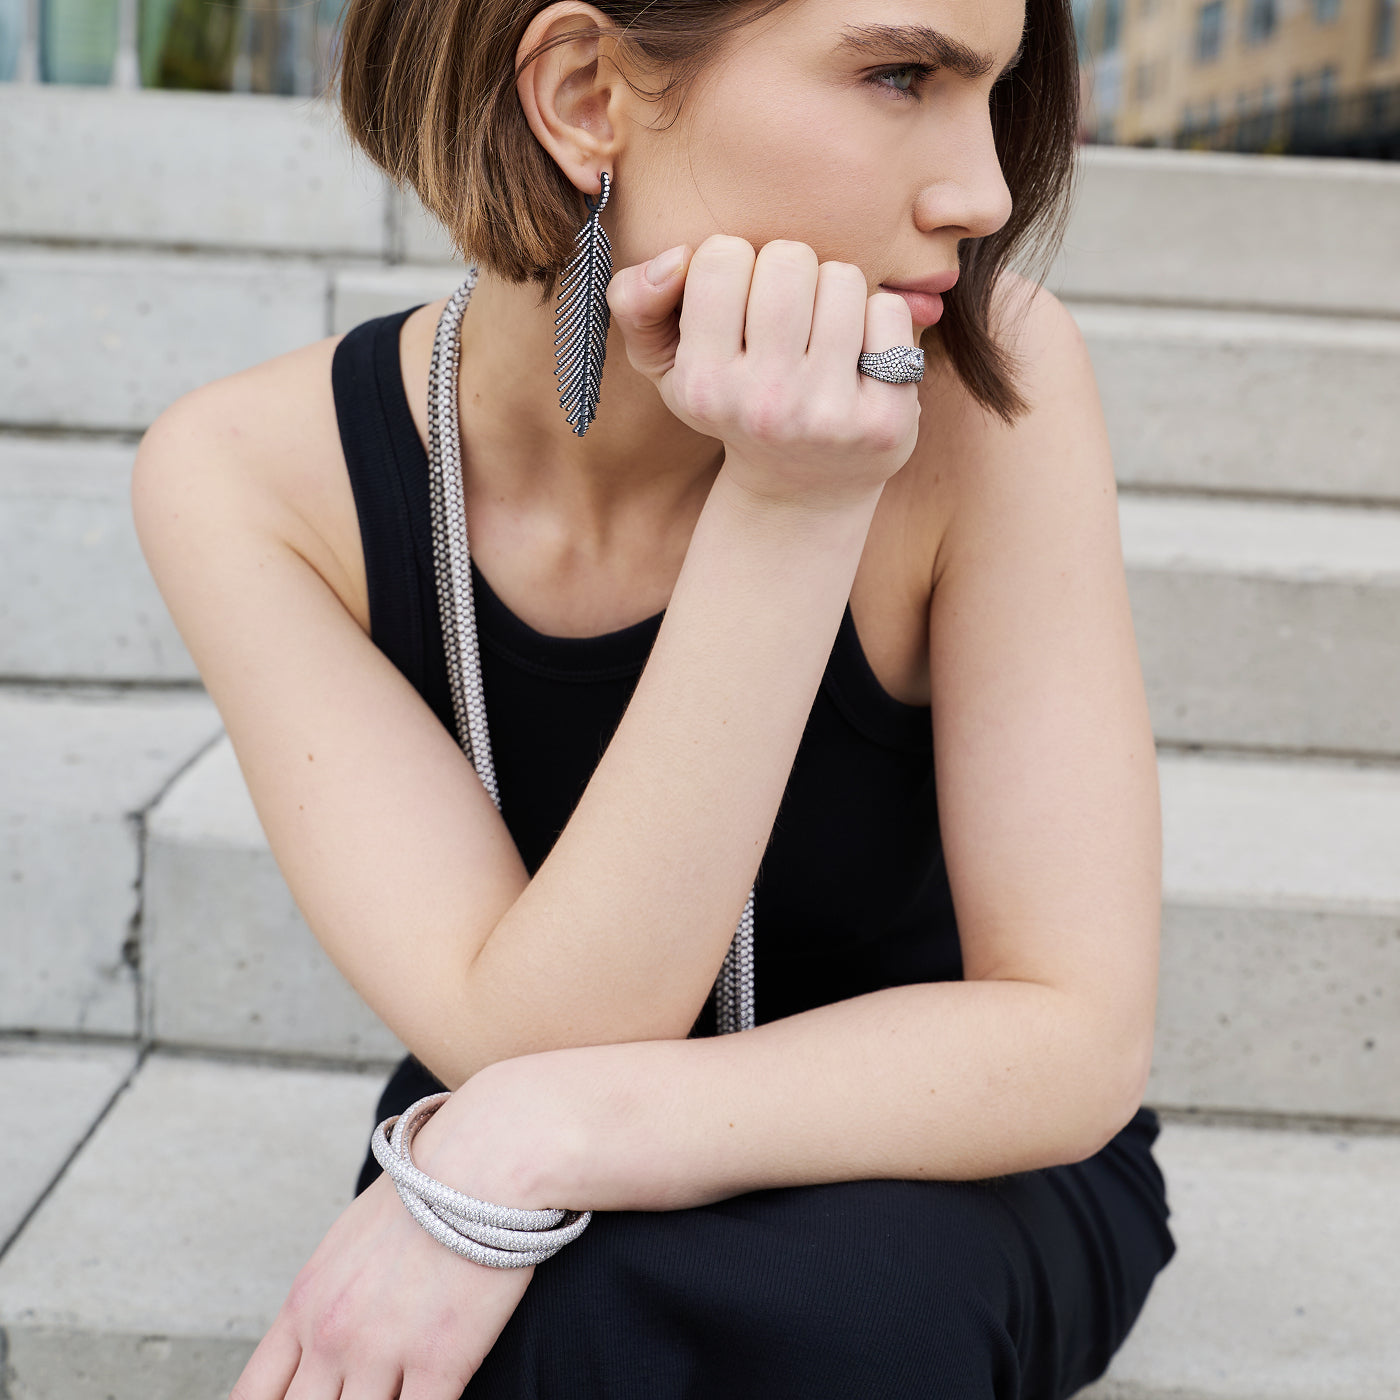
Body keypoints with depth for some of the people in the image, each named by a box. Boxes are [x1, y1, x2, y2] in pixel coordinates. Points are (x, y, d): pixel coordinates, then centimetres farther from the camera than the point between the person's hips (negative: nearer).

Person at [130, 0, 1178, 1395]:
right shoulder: (245, 474, -21)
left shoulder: (987, 380, -24)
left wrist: (549, 1133, -35)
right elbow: (525, 1050, -28)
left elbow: (1080, 1038, -24)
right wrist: (785, 504, -37)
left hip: (934, 1178, 0)